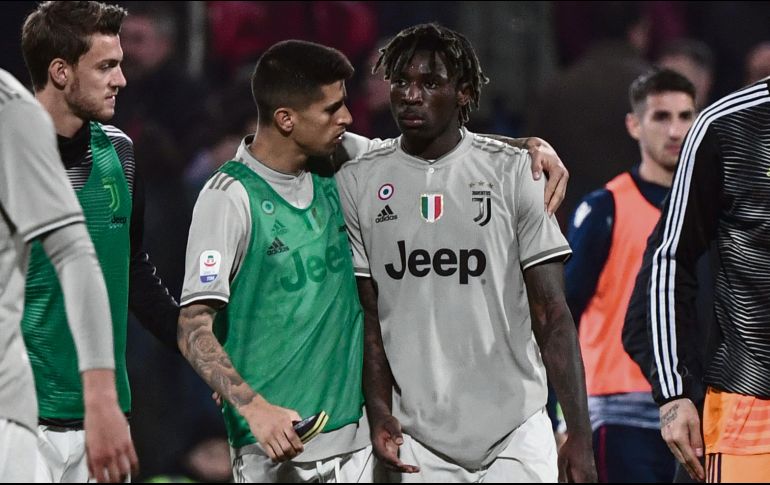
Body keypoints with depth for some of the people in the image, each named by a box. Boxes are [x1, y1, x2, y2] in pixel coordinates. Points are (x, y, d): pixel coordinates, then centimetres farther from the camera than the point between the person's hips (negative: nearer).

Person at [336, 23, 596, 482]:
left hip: (516, 435, -1)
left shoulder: (512, 172, 0)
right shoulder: (358, 183, 5)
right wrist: (379, 411, -6)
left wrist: (580, 436, -5)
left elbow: (552, 315, 0)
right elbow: (368, 315, 9)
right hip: (418, 440, 1)